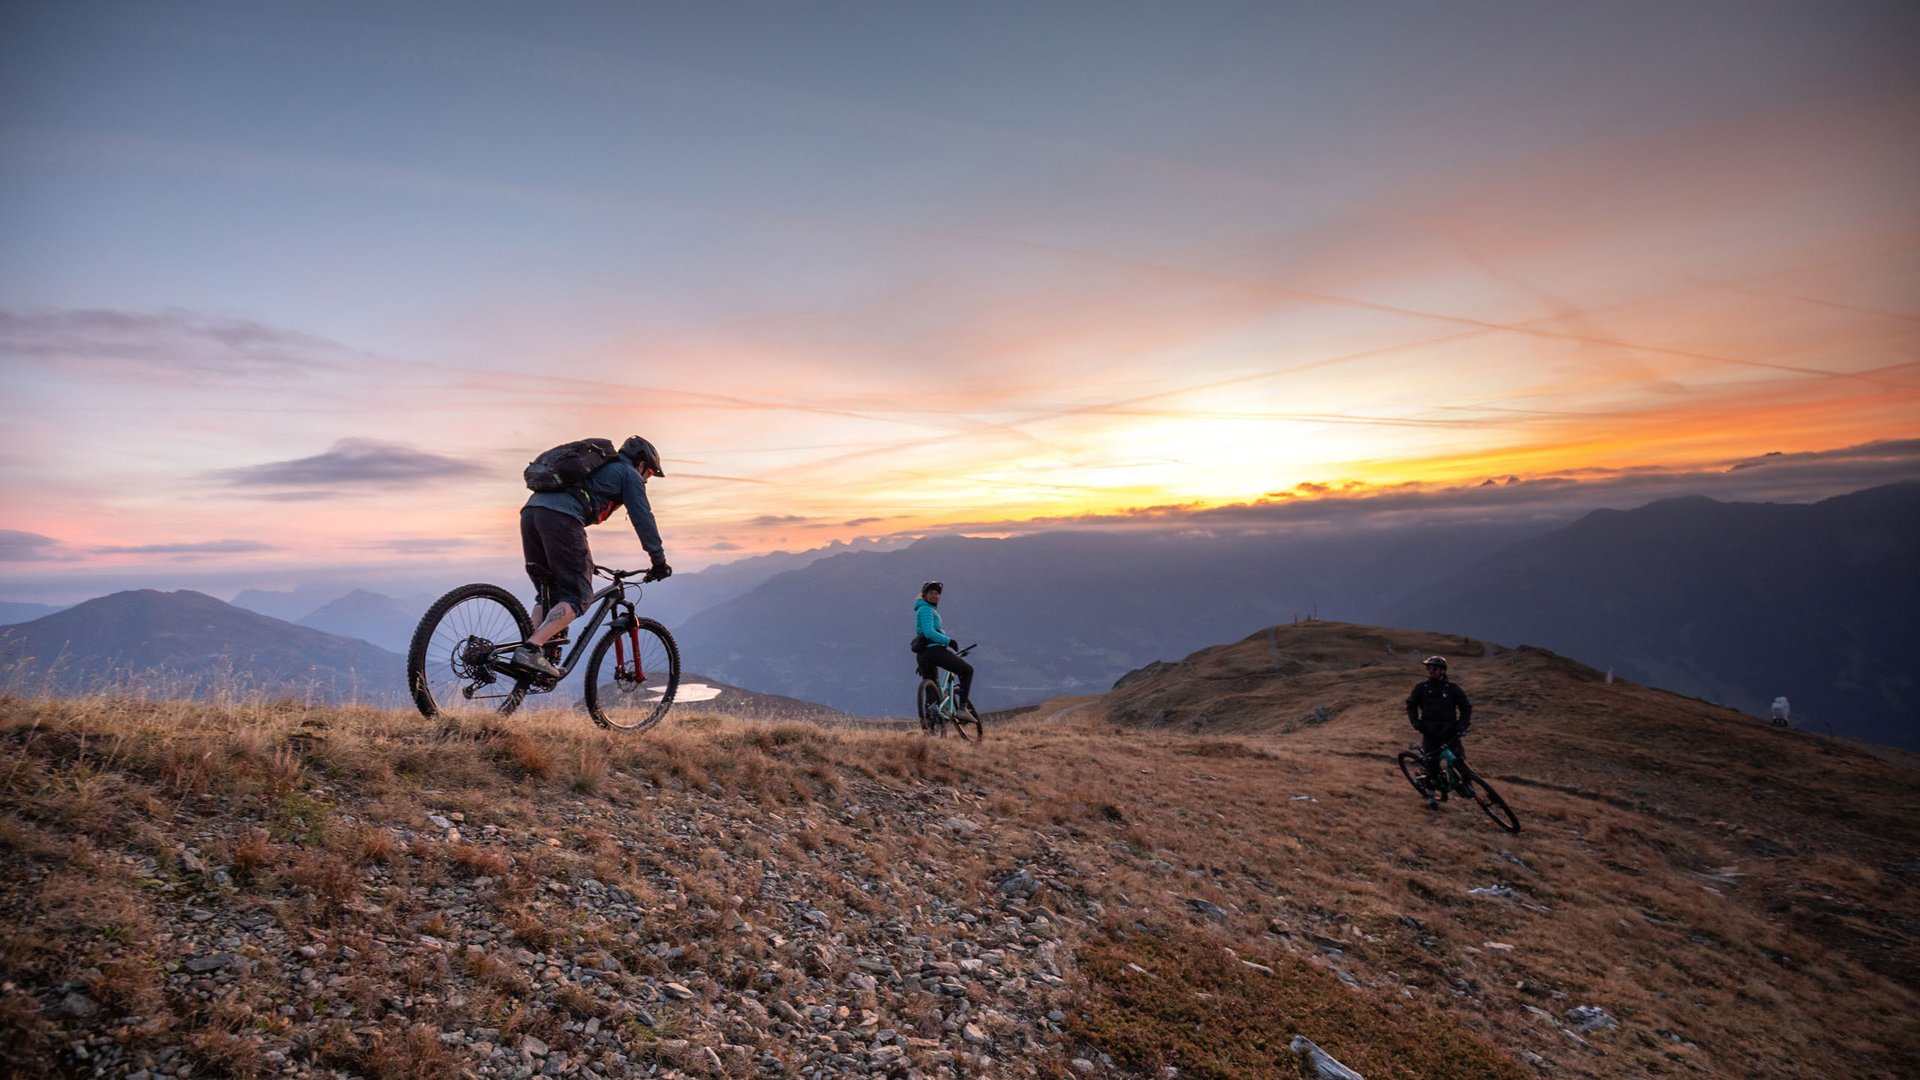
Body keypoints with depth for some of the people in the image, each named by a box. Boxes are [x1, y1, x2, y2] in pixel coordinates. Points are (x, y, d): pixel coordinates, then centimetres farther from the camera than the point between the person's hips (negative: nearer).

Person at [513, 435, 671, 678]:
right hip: (559, 517, -8)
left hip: (530, 511, 8)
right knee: (577, 596, -6)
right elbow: (643, 519, 9)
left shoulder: (598, 467, 39)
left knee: (548, 593, 17)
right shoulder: (629, 474, 15)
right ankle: (531, 650, -20)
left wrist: (583, 560, 47)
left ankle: (535, 650, 5)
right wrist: (659, 562, 14)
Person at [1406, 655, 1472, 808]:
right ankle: (1431, 793, 14)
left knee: (1458, 759, -7)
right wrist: (1416, 722, -1)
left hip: (1449, 732, 0)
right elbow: (1411, 705, 10)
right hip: (1430, 732, 0)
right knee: (1432, 762, -1)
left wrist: (1462, 725, -8)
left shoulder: (1452, 687, -4)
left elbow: (1466, 707, 4)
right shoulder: (1421, 687, -3)